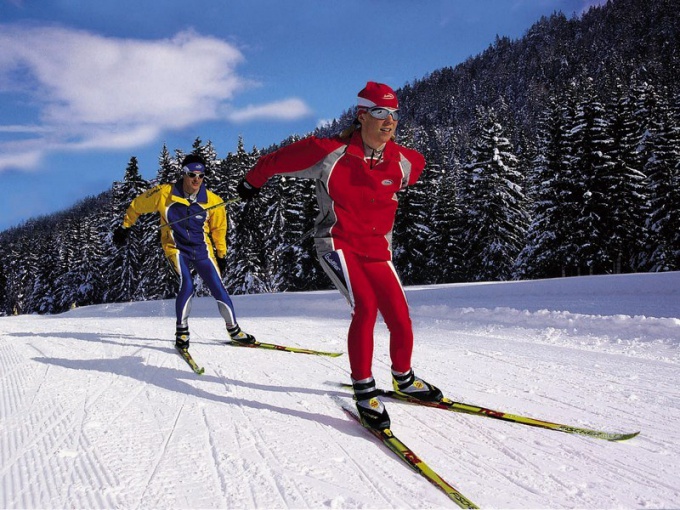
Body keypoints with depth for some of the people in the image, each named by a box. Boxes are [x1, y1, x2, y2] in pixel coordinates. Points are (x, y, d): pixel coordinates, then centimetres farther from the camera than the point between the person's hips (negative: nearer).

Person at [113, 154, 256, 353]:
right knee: (187, 285, -23)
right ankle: (182, 331, -3)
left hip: (202, 250, 2)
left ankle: (234, 329, 15)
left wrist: (221, 255, 13)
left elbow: (218, 228, 10)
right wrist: (124, 228, 9)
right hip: (176, 248, -2)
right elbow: (137, 205, 2)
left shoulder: (212, 201, -8)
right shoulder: (165, 194, -14)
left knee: (218, 288, -3)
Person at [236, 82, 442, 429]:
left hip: (377, 251, 5)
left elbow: (417, 166, 26)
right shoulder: (331, 153, -14)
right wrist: (252, 182, 16)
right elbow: (277, 160, -1)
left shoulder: (404, 162, -2)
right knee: (366, 306, -26)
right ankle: (364, 391, -10)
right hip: (337, 244, -4)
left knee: (401, 321, -1)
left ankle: (403, 379, 29)